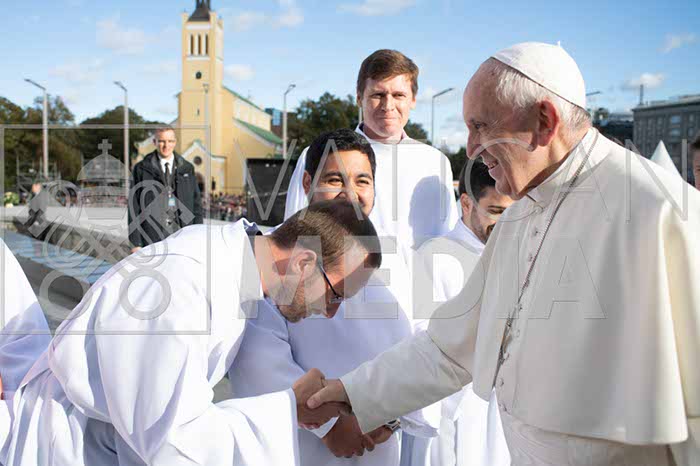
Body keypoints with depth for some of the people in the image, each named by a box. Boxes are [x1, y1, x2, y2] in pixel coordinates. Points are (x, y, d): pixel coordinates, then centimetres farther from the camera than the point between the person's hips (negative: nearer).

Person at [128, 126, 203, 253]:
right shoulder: (141, 169, 4)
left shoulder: (187, 169, 11)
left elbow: (196, 203, 11)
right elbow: (134, 207, 2)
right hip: (152, 239, -2)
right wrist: (136, 242, -4)